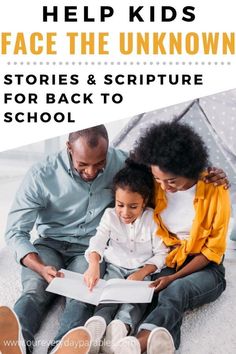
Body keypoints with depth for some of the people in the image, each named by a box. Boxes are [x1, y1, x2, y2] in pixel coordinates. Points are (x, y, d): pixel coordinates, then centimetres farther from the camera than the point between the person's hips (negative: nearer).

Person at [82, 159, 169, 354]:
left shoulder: (153, 219, -5)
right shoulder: (110, 216, -1)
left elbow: (161, 254, -4)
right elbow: (98, 241, -18)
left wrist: (141, 273, -20)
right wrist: (94, 264, -40)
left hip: (143, 270, -1)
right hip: (115, 267, 1)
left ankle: (122, 325, -50)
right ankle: (98, 322, -49)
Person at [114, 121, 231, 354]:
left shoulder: (215, 192, -15)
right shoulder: (155, 187, -6)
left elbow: (213, 250, -10)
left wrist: (174, 278, -20)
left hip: (205, 267, -4)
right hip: (167, 263, 5)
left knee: (175, 291, -36)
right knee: (167, 296, -31)